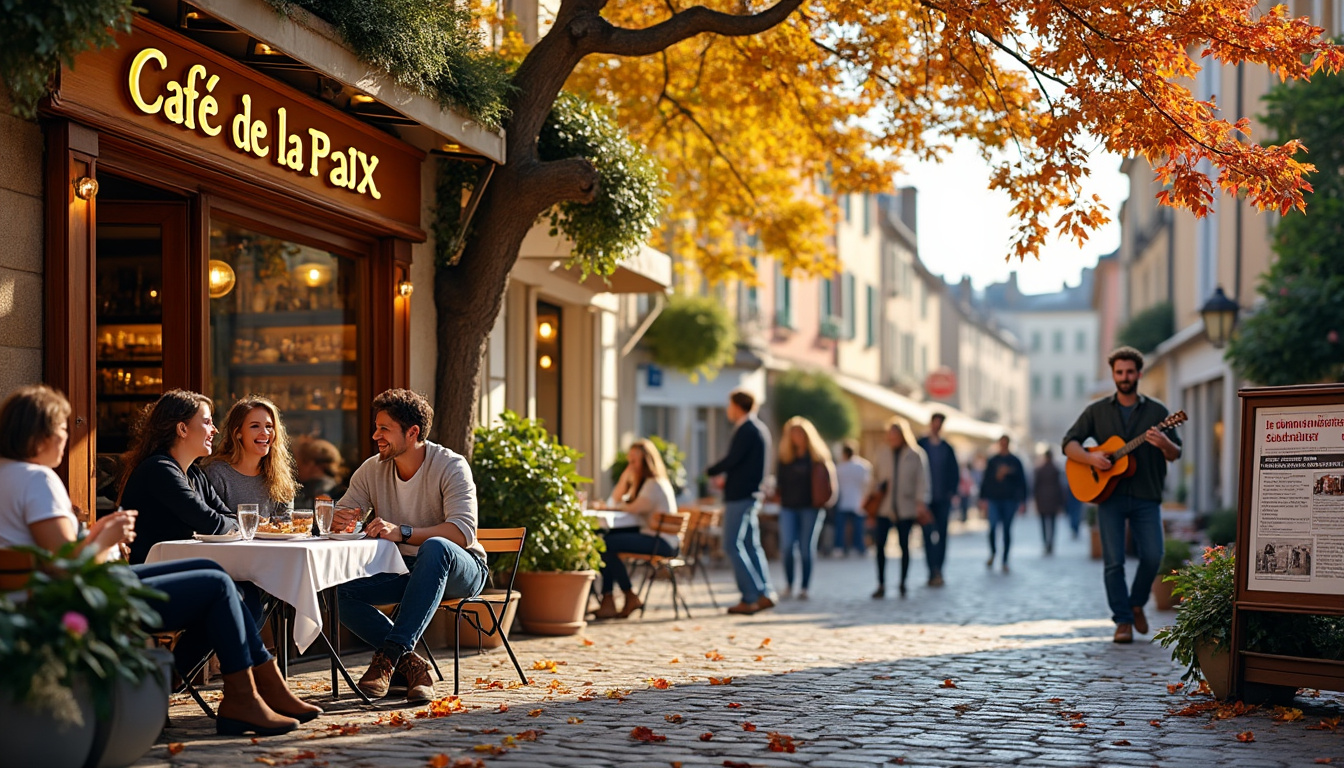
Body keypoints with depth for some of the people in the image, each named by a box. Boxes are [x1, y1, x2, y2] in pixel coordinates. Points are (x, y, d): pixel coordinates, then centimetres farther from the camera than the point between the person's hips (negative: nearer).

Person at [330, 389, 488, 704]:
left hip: (460, 571, -5)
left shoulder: (451, 466, -15)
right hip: (402, 570, 5)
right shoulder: (372, 469, 1)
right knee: (338, 589, -22)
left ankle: (390, 653, -39)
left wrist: (401, 532, -39)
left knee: (435, 547, -40)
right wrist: (338, 520, -23)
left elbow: (464, 531, -27)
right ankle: (410, 663, -21)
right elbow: (341, 514, 4)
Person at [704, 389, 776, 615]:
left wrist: (710, 471, -5)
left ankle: (751, 597, -9)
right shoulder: (760, 429, 15)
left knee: (732, 546, -7)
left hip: (739, 497, -10)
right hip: (751, 494, 10)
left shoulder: (746, 431, -16)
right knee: (750, 545, 12)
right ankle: (764, 594, 11)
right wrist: (728, 478, 14)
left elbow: (732, 459, -21)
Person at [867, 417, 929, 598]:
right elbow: (875, 479, 15)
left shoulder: (916, 456, 1)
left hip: (906, 509, -1)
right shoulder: (881, 456, 8)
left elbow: (922, 480, -1)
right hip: (884, 508, 1)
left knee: (904, 545, 7)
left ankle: (903, 584, 20)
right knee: (879, 544, -9)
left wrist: (921, 502, -11)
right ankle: (881, 585, 0)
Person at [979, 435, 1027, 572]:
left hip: (1010, 500, 0)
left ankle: (1005, 561, 8)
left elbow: (1022, 482, 6)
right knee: (993, 526, -14)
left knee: (1007, 529, 1)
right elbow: (986, 480, 9)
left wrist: (1022, 501, 1)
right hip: (994, 499, 0)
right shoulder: (992, 461, 8)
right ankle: (992, 553, 11)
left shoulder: (1015, 462, 6)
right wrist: (983, 498, 3)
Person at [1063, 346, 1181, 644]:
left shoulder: (1157, 412, 8)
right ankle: (1123, 621, 3)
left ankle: (1136, 604, 17)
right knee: (1113, 561, -5)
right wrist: (1089, 458, -13)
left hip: (1146, 497, 0)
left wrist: (1164, 444, -19)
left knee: (1152, 556, -9)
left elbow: (1176, 454, 5)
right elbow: (1069, 443, 7)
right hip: (1109, 495, 0)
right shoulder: (1097, 411, 10)